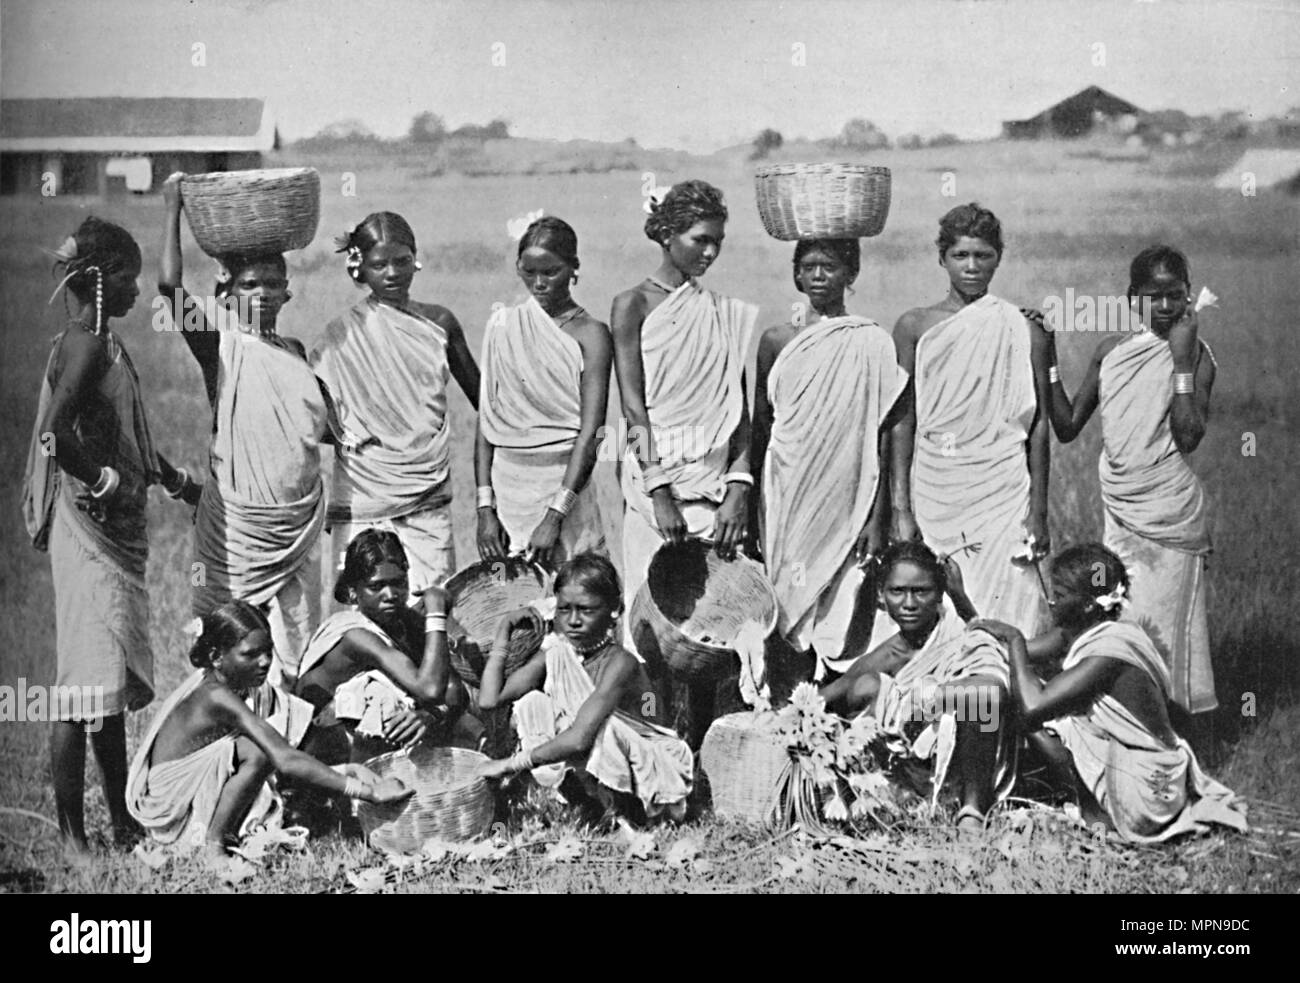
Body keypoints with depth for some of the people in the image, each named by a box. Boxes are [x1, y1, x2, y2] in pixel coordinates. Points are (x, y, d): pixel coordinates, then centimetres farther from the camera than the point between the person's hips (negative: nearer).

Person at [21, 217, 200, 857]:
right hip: (90, 529, -10)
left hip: (116, 532, 10)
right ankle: (72, 835, -1)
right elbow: (55, 434, -27)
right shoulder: (87, 344, -15)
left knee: (112, 682, 14)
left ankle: (122, 822, 22)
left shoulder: (102, 342, 15)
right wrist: (105, 482, -16)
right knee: (87, 680, -6)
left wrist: (177, 481, 28)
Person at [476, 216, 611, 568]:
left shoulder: (590, 334, -3)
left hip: (566, 484, -3)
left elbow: (589, 434, -10)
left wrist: (555, 517, -18)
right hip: (506, 484, 3)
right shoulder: (503, 325, 8)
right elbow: (485, 423, 6)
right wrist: (485, 508, -3)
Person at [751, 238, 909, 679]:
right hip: (787, 501, 2)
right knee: (786, 611, 0)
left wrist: (877, 517, -4)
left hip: (847, 501, -2)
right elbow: (759, 428, 12)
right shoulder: (777, 340, 7)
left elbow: (880, 438, 0)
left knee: (839, 628, -3)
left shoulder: (872, 343, 1)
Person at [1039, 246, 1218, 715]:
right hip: (1120, 512, 5)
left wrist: (1181, 359, -17)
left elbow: (1188, 438, -18)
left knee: (1159, 623, -1)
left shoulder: (1196, 355, -5)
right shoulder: (1111, 351, 8)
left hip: (1171, 513, -5)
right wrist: (1048, 359, 2)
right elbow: (1067, 427, 9)